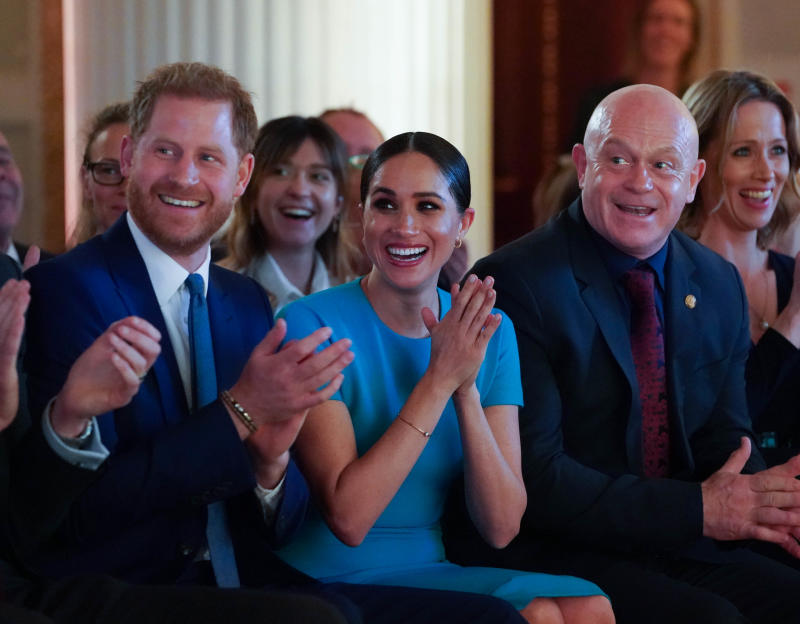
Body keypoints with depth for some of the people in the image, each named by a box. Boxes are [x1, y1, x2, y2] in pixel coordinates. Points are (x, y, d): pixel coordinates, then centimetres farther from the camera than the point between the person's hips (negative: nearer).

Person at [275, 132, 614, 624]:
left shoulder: (490, 332, 5)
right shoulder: (313, 325, -10)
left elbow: (502, 528, -4)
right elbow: (348, 519, -19)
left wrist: (467, 389, -16)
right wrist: (439, 379, -20)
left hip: (433, 574, 5)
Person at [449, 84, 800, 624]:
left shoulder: (719, 286, 11)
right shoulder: (514, 284, -11)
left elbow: (723, 439, 13)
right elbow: (531, 477, -16)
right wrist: (698, 509, -18)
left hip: (679, 554, 6)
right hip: (549, 557, -6)